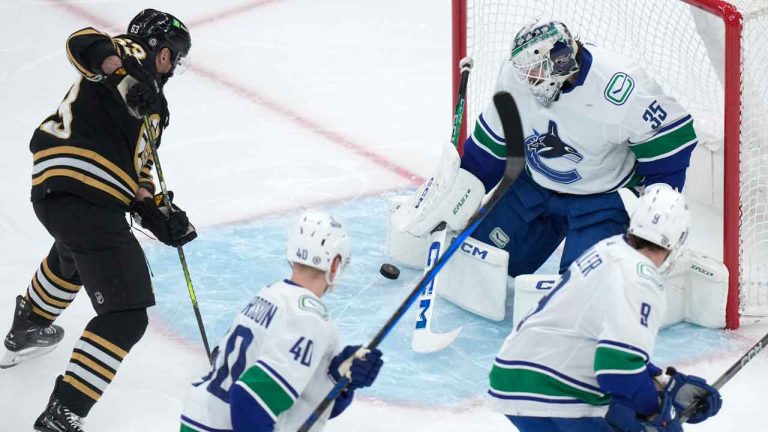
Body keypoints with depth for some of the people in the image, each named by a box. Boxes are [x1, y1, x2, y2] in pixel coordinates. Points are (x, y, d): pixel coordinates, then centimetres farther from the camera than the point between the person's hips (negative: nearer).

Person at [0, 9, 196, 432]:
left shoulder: (153, 106, 28)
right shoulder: (131, 54, 4)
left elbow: (136, 172, 22)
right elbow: (83, 43, -18)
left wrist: (158, 215, 9)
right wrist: (126, 75, -33)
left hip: (54, 192, 11)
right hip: (82, 193, -11)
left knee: (73, 254, 45)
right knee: (126, 315, -12)